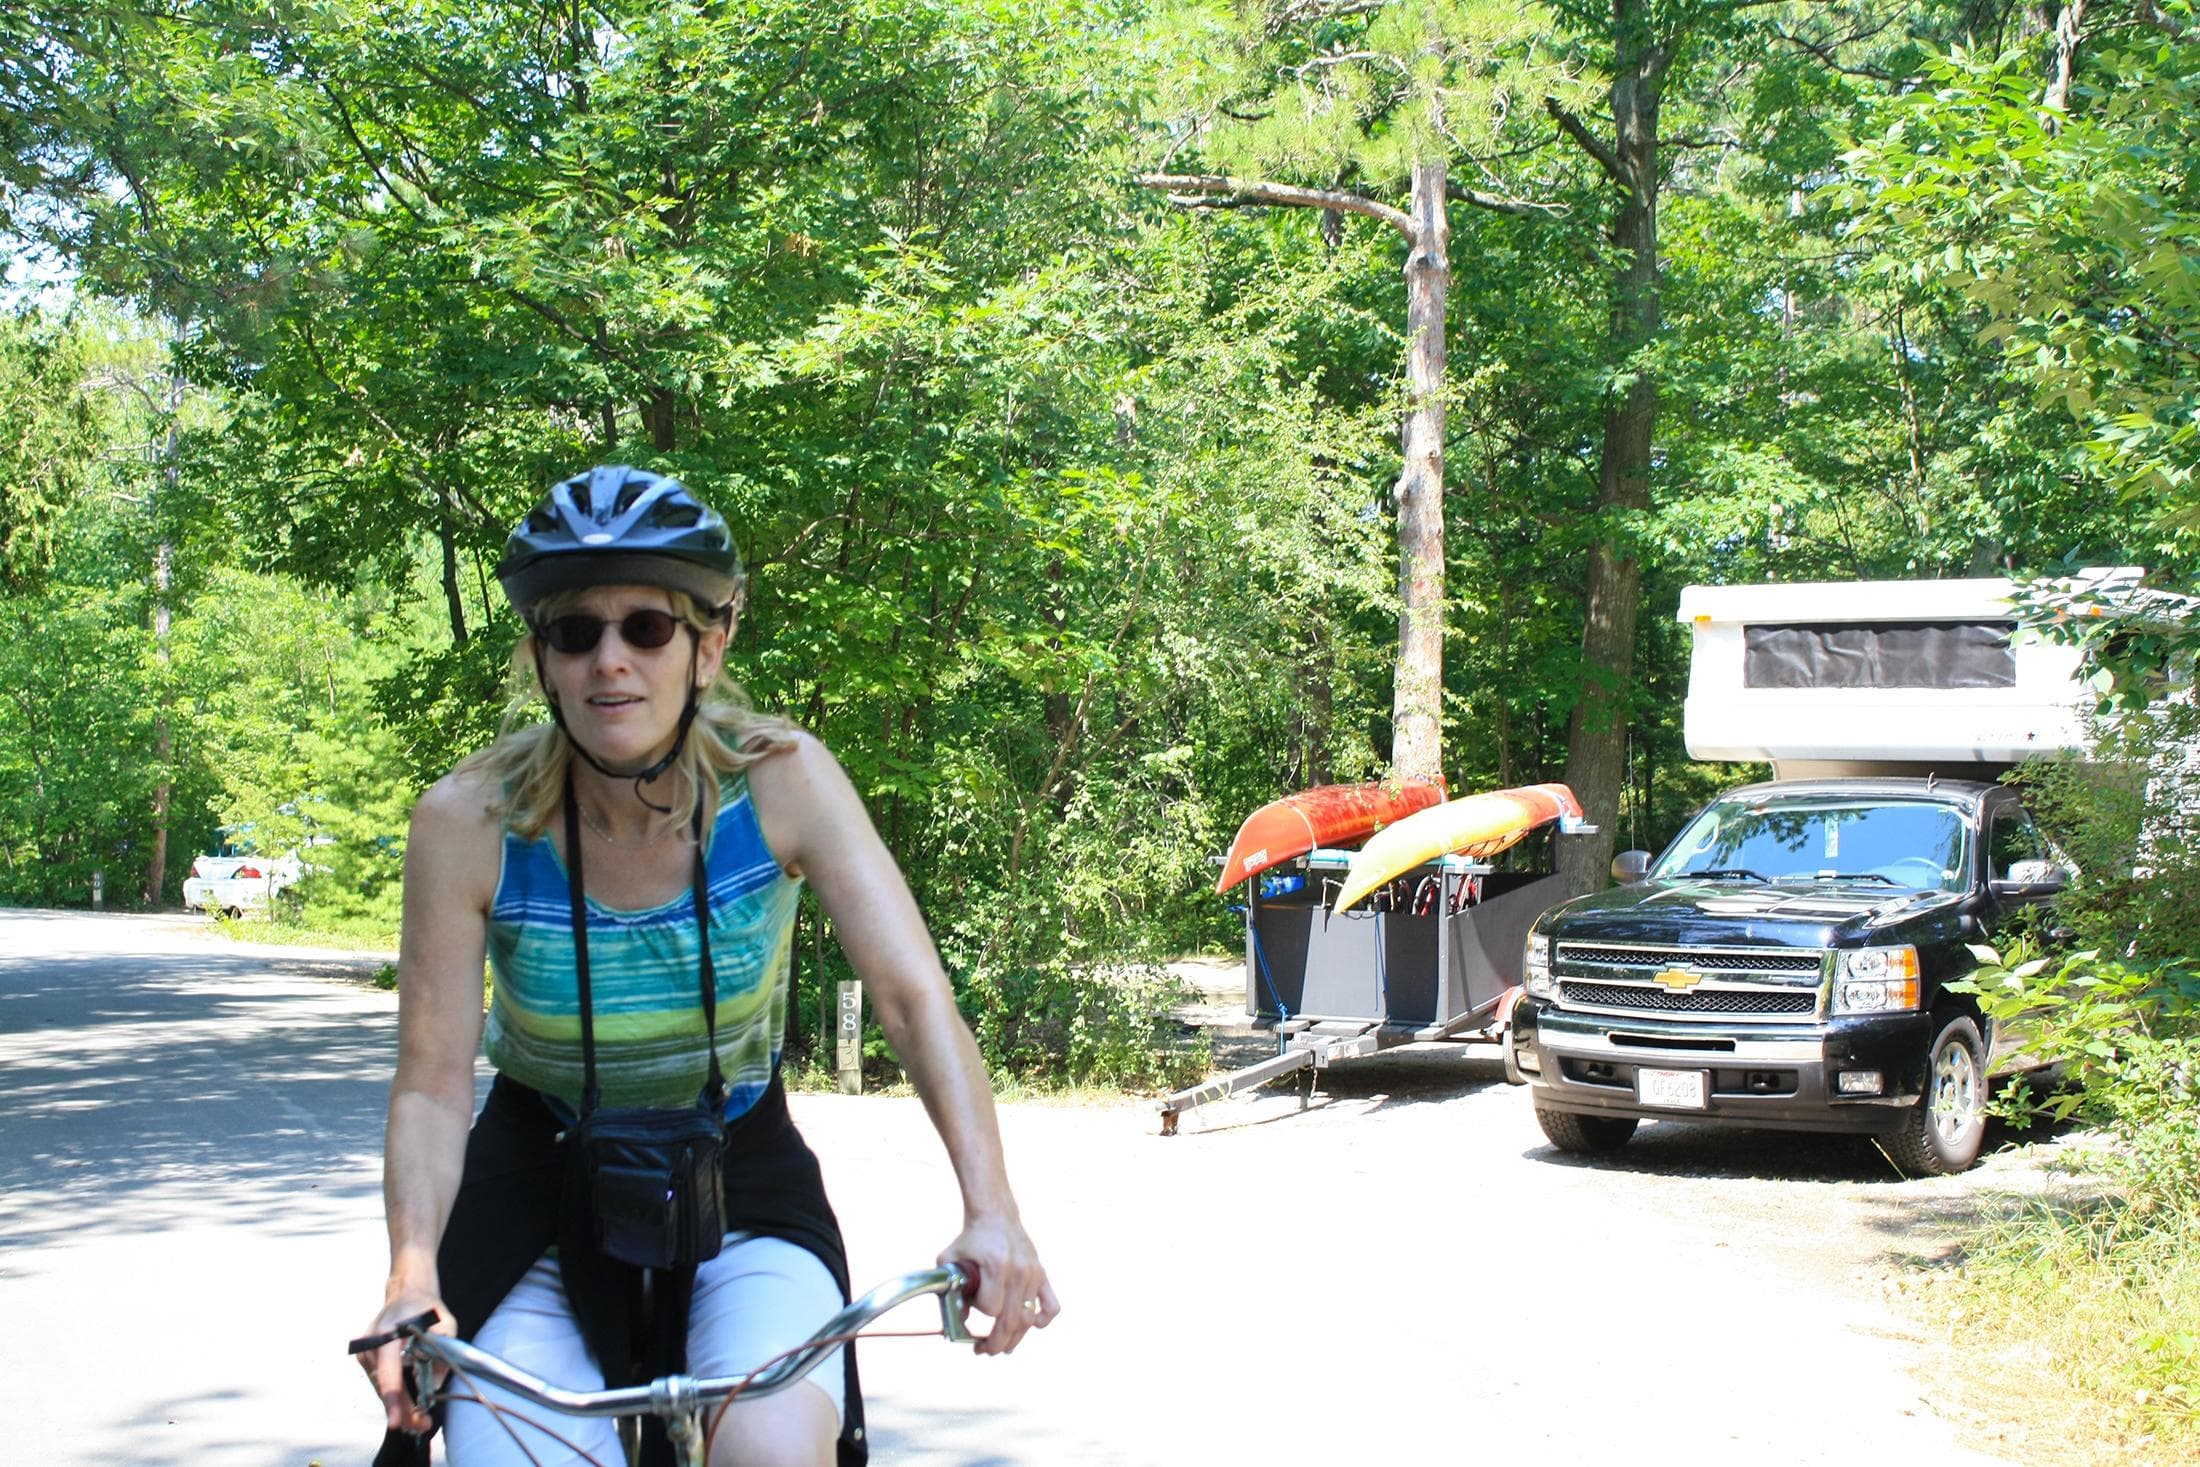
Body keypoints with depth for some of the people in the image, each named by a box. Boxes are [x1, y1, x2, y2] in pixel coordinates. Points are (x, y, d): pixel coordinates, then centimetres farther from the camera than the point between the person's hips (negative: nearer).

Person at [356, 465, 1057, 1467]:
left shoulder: (780, 781, -18)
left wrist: (991, 1211, -38)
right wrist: (412, 1278, -34)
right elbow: (432, 1086, -16)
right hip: (541, 1191, 1)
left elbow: (915, 997, -24)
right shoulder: (468, 821, -18)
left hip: (740, 1185, -1)